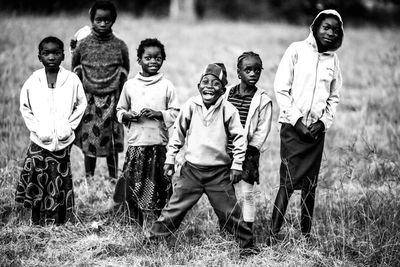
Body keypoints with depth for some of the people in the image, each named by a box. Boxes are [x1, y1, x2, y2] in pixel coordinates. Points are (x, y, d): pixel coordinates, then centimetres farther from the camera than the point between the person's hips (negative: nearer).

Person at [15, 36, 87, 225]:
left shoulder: (72, 80, -1)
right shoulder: (33, 81, 1)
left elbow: (81, 105, 7)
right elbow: (24, 107, 8)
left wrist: (69, 126, -2)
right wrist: (36, 128, -2)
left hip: (63, 141, 0)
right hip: (39, 141, 0)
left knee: (60, 185, 3)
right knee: (37, 181, -1)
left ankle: (58, 224, 11)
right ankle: (37, 224, 9)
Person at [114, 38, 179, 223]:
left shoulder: (167, 86, 2)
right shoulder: (130, 85, 6)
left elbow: (176, 113, 2)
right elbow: (120, 110, 14)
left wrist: (159, 114, -13)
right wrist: (127, 115, -6)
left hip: (159, 144, -1)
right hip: (136, 144, 1)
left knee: (160, 186, 3)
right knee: (133, 186, 2)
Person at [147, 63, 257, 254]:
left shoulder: (228, 110, -7)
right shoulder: (191, 106, -2)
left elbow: (239, 138, 1)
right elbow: (178, 133, 8)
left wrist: (237, 165, 0)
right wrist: (170, 160, 9)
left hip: (219, 173, -1)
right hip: (192, 170, 1)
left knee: (229, 212, 3)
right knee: (174, 208, 3)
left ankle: (247, 244, 17)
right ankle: (153, 238, 13)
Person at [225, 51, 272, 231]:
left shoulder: (263, 100, -3)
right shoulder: (227, 94, 5)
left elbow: (263, 129, -5)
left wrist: (251, 150, -12)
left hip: (247, 154, -3)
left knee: (246, 193, -1)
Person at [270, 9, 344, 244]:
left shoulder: (334, 59, 9)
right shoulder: (297, 50, -3)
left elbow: (334, 97, 14)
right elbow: (281, 89, -4)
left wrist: (324, 122, -2)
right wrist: (297, 119, -10)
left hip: (317, 129, 4)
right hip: (293, 127, -4)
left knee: (310, 185, 7)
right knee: (288, 182, -10)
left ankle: (306, 236, 13)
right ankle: (273, 236, -9)